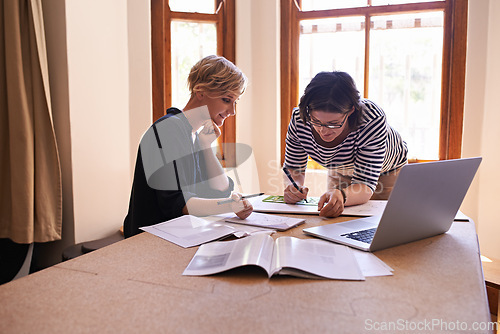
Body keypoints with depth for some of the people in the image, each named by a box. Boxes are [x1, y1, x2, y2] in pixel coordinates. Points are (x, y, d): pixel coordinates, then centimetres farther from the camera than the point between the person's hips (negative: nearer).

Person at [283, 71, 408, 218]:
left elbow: (365, 183, -43)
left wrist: (341, 196, -66)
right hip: (340, 172, 2)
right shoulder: (298, 119, -32)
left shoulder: (372, 120, -42)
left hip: (387, 171, -1)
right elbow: (293, 167, -20)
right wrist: (293, 185, -44)